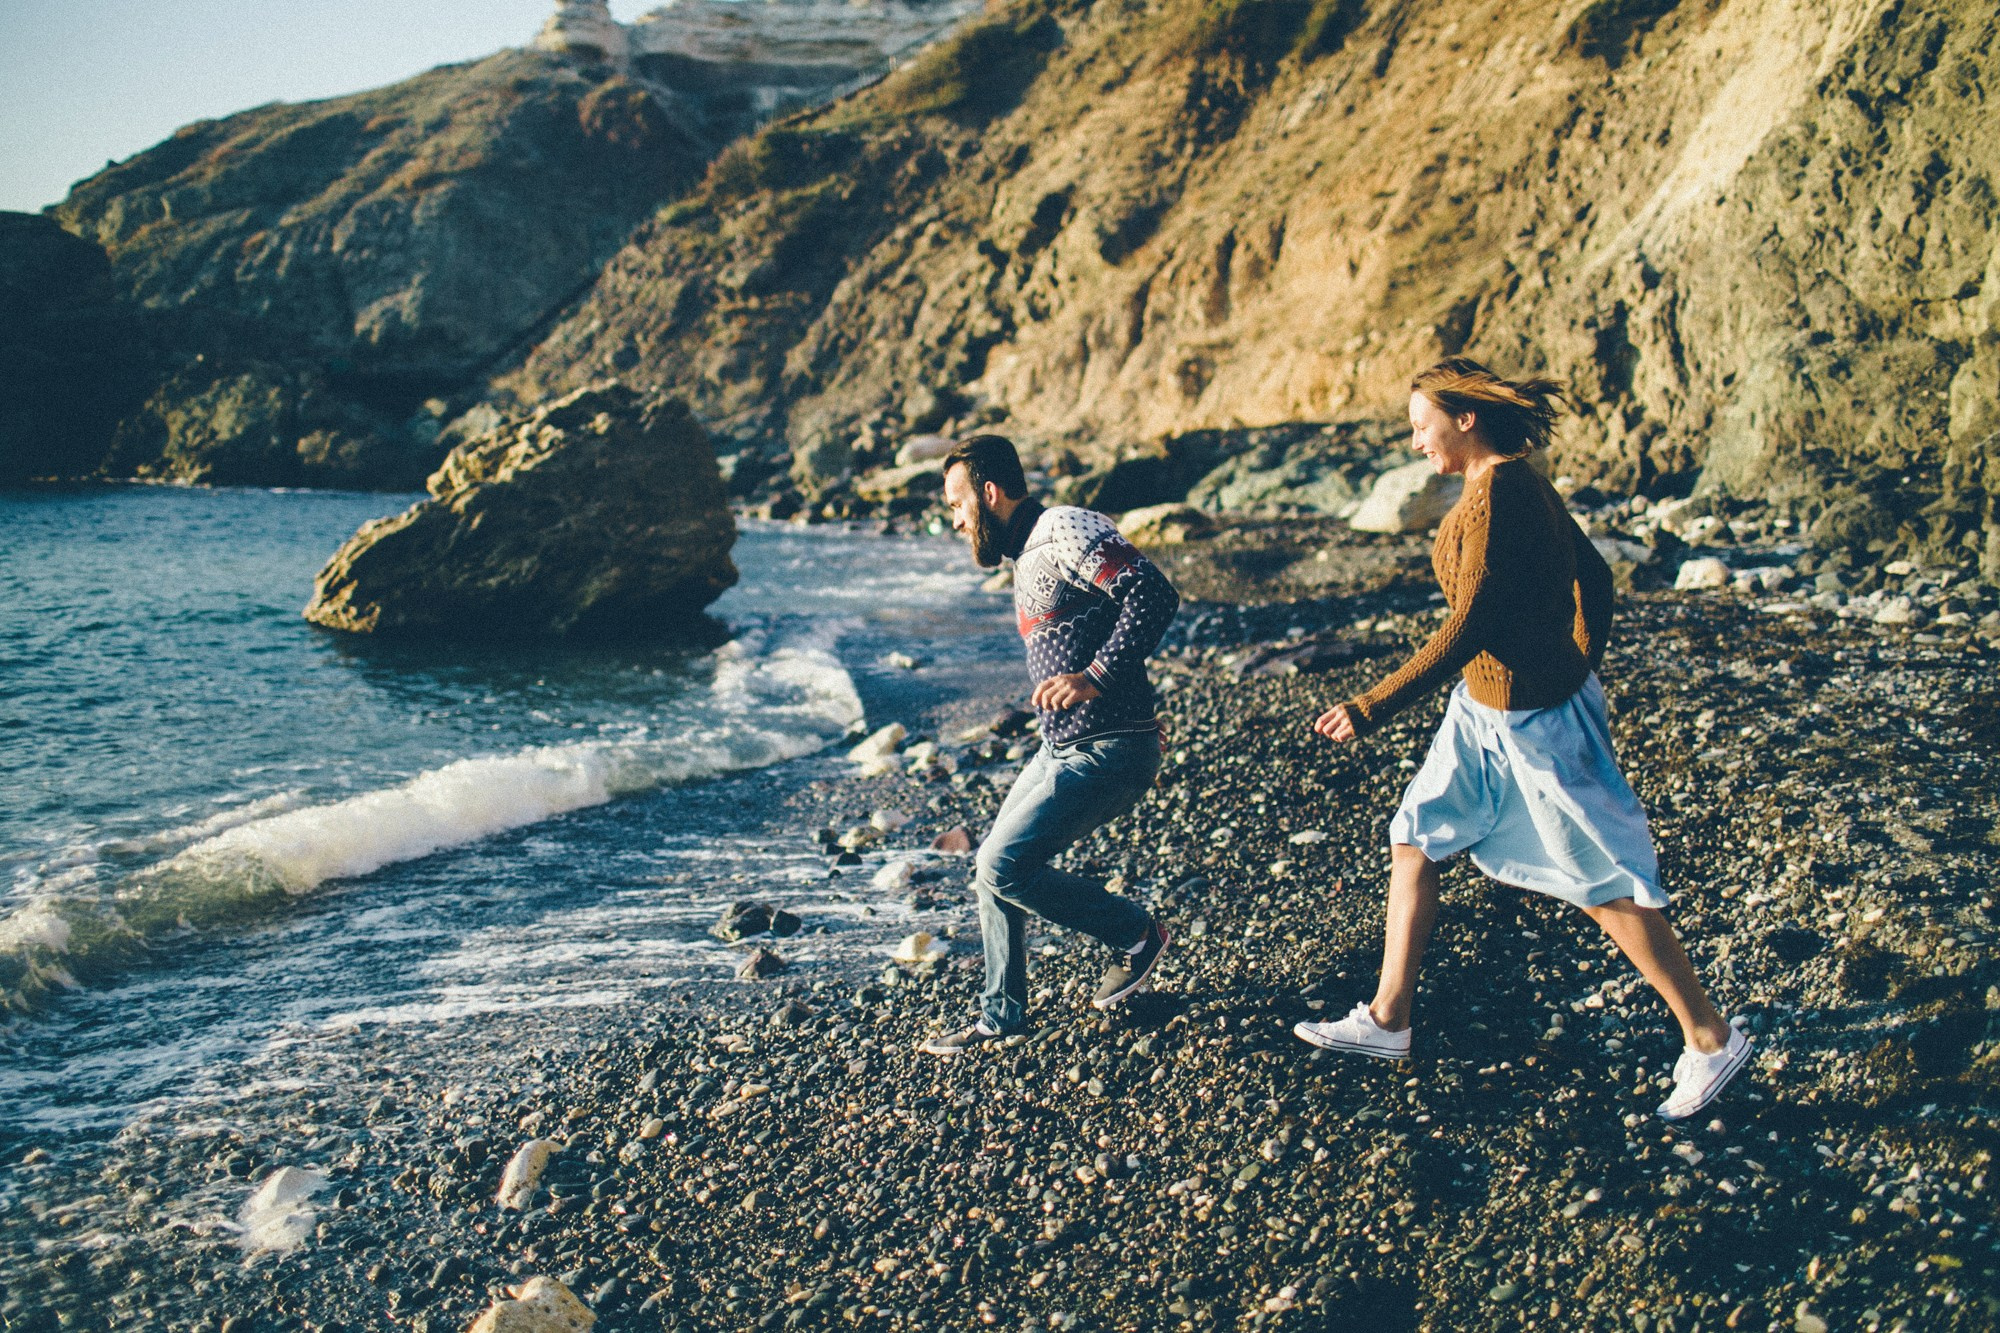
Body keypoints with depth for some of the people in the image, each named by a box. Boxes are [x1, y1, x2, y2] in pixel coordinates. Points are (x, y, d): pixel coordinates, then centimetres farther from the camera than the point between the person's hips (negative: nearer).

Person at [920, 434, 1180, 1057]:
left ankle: (1135, 934, 9)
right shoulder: (1029, 555, 16)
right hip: (1061, 748, 10)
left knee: (1004, 867, -11)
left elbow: (1154, 594, -27)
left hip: (1106, 753, -10)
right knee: (994, 868, 10)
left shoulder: (1068, 530, -15)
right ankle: (1001, 1016, 24)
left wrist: (1096, 678, -28)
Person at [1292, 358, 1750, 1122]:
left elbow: (1470, 628, -26)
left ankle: (1711, 1041, 19)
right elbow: (1594, 578, 13)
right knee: (1412, 845, 13)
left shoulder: (1497, 493, -23)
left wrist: (1373, 709, -23)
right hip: (1484, 710, 10)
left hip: (1532, 718, -10)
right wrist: (1580, 669, 23)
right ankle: (1387, 1022, 23)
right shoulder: (1516, 485, 5)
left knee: (1604, 887, 3)